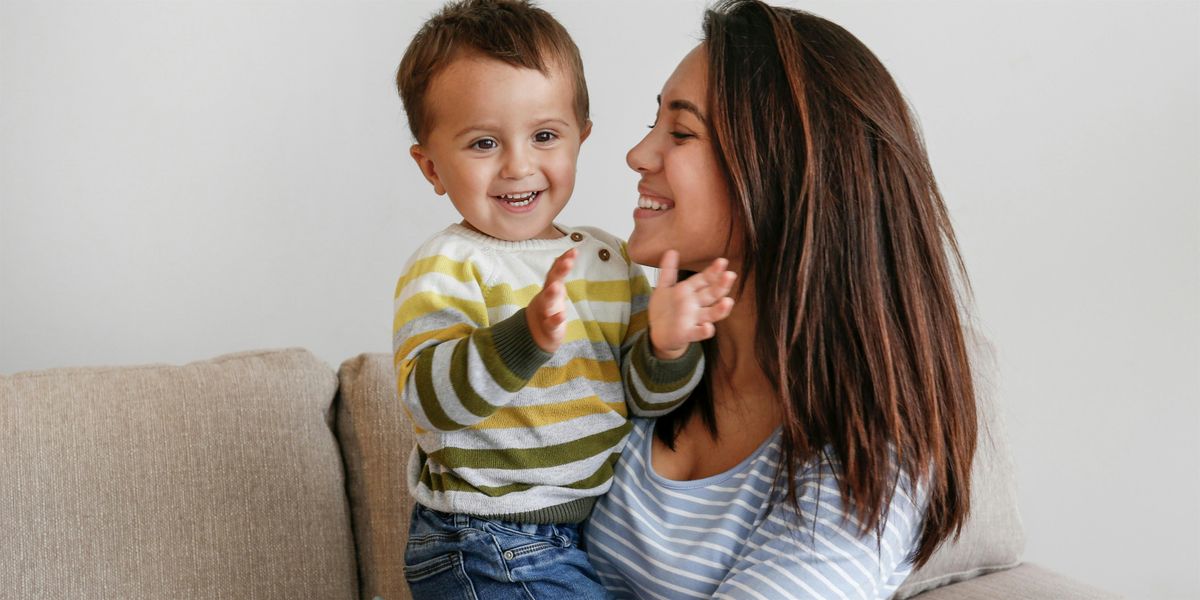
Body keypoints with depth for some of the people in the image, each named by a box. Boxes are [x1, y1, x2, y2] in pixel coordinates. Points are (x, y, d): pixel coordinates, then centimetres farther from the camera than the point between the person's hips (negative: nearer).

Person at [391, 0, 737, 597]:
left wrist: (666, 344, -17)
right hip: (488, 547, -7)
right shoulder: (445, 266, -14)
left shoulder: (609, 259, 6)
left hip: (593, 522, 7)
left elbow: (645, 395, 6)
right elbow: (430, 398, -28)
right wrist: (527, 336, -43)